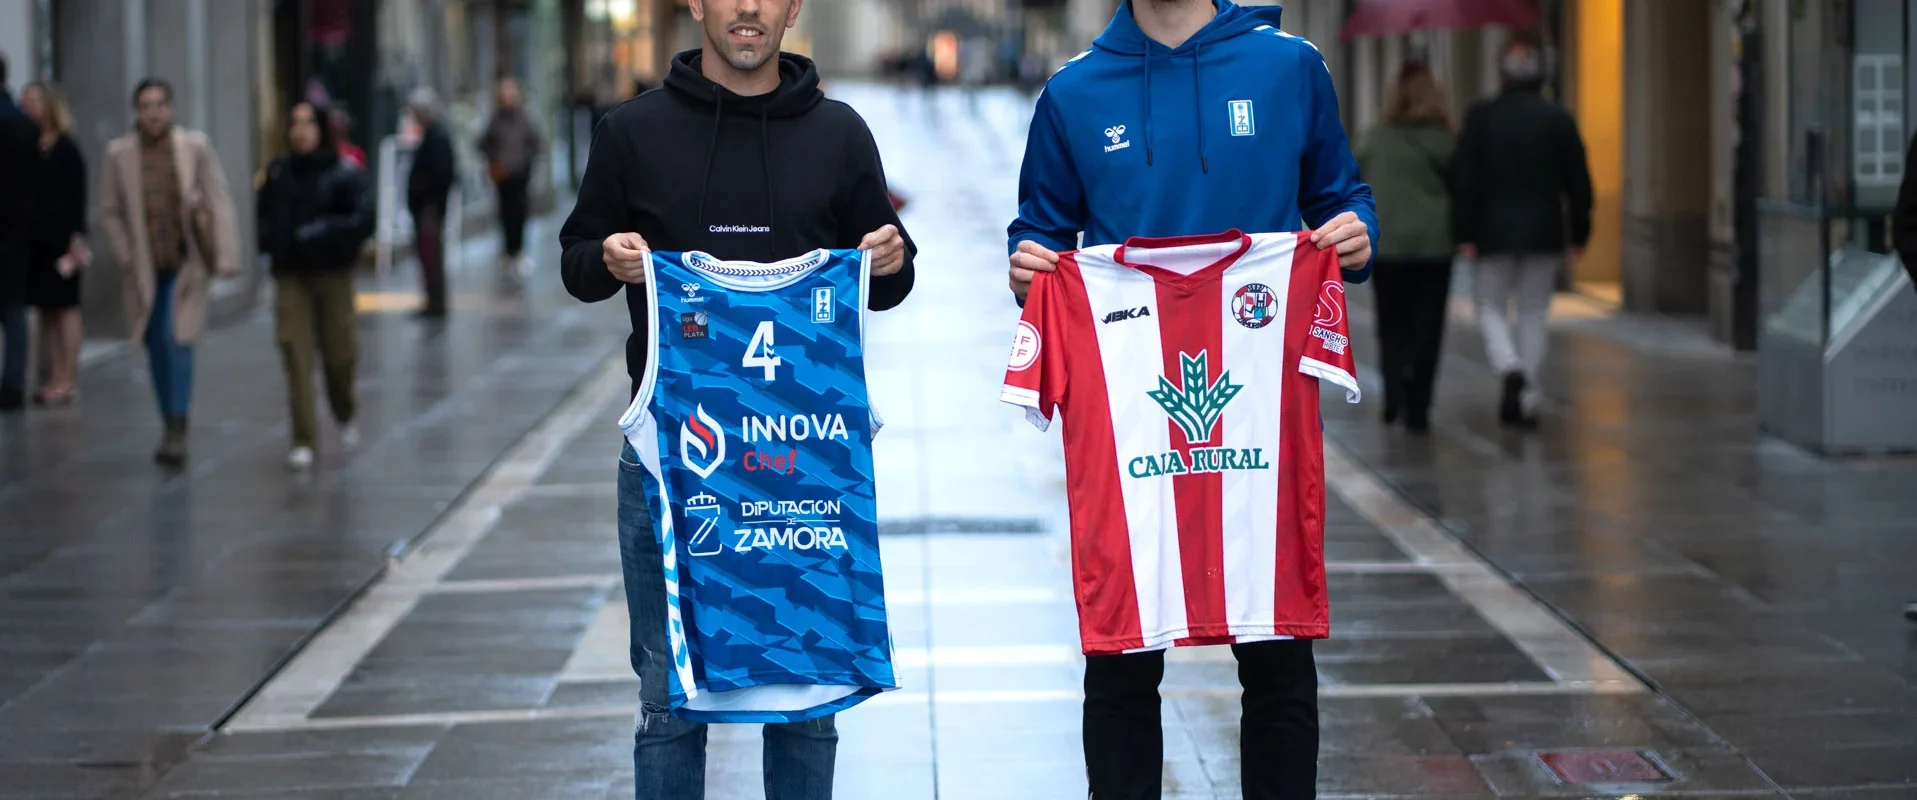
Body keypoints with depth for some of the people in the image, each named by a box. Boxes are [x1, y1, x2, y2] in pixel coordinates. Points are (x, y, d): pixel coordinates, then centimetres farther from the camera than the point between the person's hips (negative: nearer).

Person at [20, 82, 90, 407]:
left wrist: (77, 237, -15)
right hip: (33, 239, 6)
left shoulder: (66, 150, -6)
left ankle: (68, 378, 1)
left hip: (60, 239, -6)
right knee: (45, 308, 7)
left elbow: (77, 195, -9)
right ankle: (56, 376, 12)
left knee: (65, 306, -1)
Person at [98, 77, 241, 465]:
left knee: (177, 341, -15)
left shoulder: (196, 146, -6)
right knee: (157, 348, 10)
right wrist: (127, 257, -3)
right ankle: (172, 429, 23)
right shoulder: (119, 154, -3)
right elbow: (109, 213, 5)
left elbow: (219, 204, -5)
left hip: (187, 264, -3)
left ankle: (178, 432, -15)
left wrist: (226, 258, -11)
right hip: (146, 270, 3)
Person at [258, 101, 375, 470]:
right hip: (290, 276, 2)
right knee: (296, 352, -9)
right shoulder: (278, 173, 5)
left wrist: (321, 234, -19)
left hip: (332, 274, -2)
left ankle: (345, 415, 39)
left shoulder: (345, 173, -5)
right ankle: (303, 440, -7)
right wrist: (270, 242, -3)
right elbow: (265, 217, 17)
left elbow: (362, 221, -13)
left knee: (339, 354, 8)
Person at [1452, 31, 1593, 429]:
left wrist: (1464, 233, -2)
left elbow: (1464, 179, -5)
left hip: (1495, 232, -1)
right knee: (1534, 313, 9)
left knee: (1492, 307, 10)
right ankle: (1526, 399, 6)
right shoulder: (1558, 119, 0)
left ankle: (1511, 368, -17)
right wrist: (1579, 233, 8)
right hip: (1545, 233, 1)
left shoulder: (1481, 117, -3)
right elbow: (1578, 182, 1)